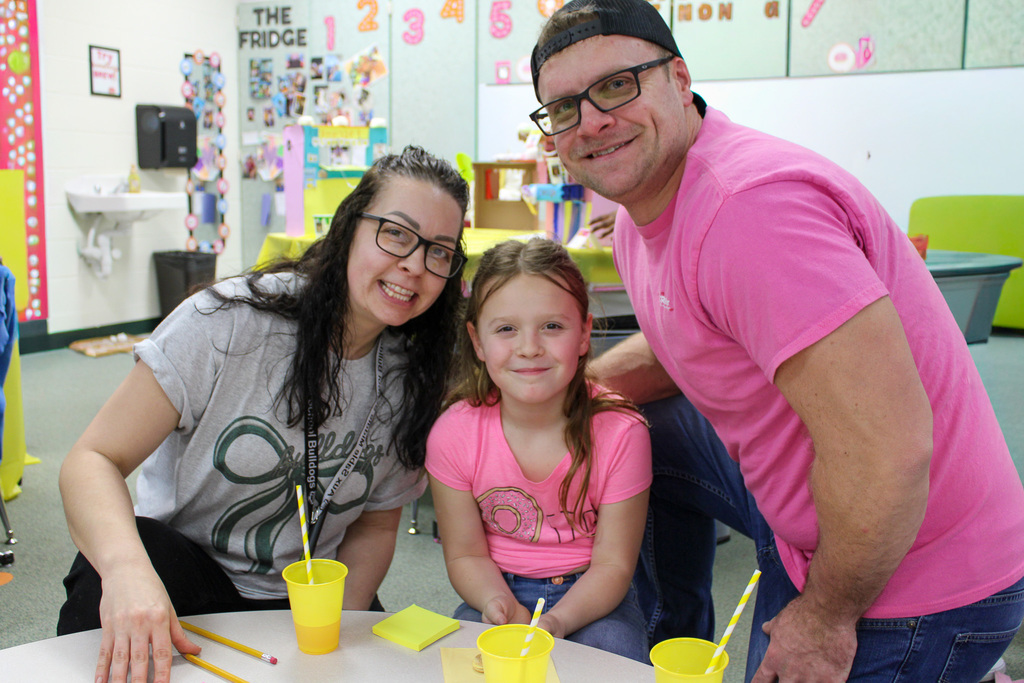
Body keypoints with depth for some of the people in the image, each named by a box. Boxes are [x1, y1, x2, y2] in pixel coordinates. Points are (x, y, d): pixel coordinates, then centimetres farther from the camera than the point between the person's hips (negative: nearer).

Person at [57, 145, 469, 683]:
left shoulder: (417, 379, -4)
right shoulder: (230, 321, -17)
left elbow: (375, 527, 6)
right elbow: (93, 460, -18)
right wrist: (129, 570, -38)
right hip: (178, 562, -1)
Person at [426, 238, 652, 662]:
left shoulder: (620, 432, -19)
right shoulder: (454, 434, -15)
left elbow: (612, 563, -13)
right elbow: (465, 554, -4)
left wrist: (556, 622, -30)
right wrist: (499, 604, -25)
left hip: (591, 598, 0)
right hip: (502, 592, 1)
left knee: (612, 653, -28)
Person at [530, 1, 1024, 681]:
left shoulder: (748, 205, -31)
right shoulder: (638, 219, 2)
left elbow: (888, 448, -35)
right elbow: (675, 351, 20)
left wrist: (825, 618, -19)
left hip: (908, 581, -9)